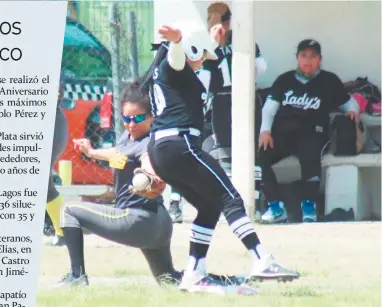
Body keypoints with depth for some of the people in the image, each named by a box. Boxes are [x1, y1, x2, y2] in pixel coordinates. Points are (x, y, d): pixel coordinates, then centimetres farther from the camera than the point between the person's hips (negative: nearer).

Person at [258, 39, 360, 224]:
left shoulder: (329, 81, 13)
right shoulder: (284, 80, 17)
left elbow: (348, 102, 22)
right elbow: (270, 107, 14)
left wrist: (352, 111, -3)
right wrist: (265, 131, -4)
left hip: (310, 133, -2)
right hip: (281, 132, 2)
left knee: (310, 157, -39)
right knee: (258, 157, -28)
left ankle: (309, 206, -26)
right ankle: (276, 207, -26)